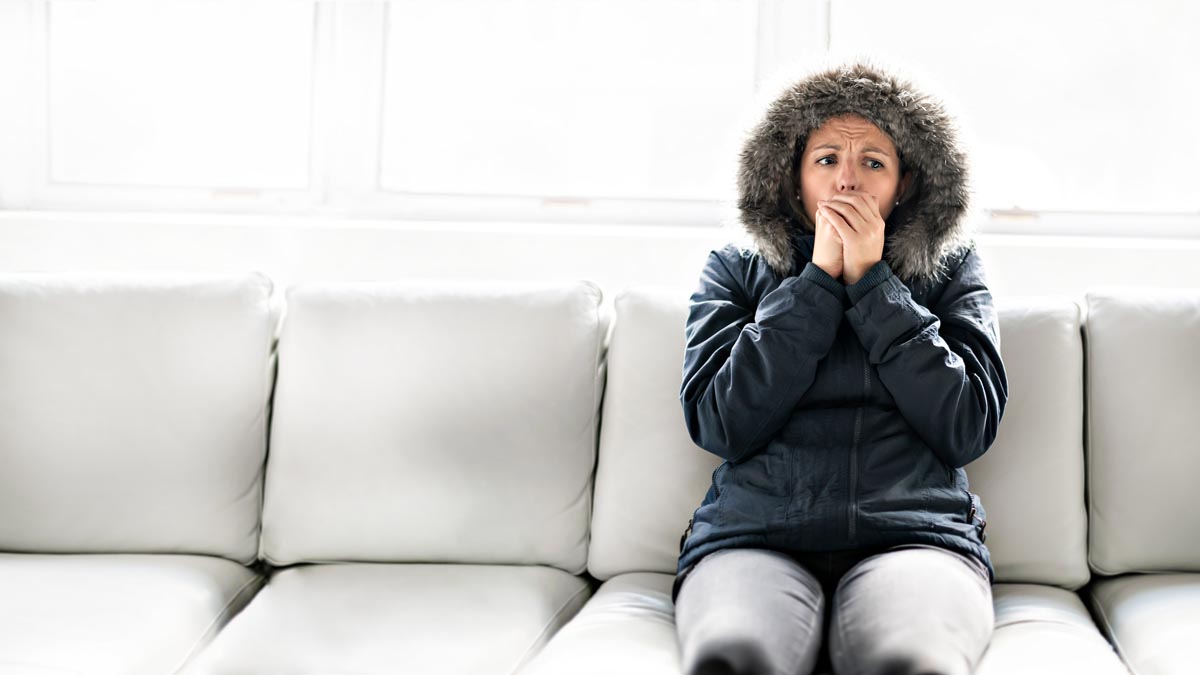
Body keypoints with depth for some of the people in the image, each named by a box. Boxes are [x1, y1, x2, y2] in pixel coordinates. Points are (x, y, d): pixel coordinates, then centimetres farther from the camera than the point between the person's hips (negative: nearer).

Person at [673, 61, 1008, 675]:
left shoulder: (949, 271, 18)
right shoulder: (735, 271, 17)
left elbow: (969, 428, 2)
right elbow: (720, 425, 1)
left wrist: (871, 281, 0)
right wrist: (818, 279, 0)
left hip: (914, 535, 0)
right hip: (753, 539, 0)